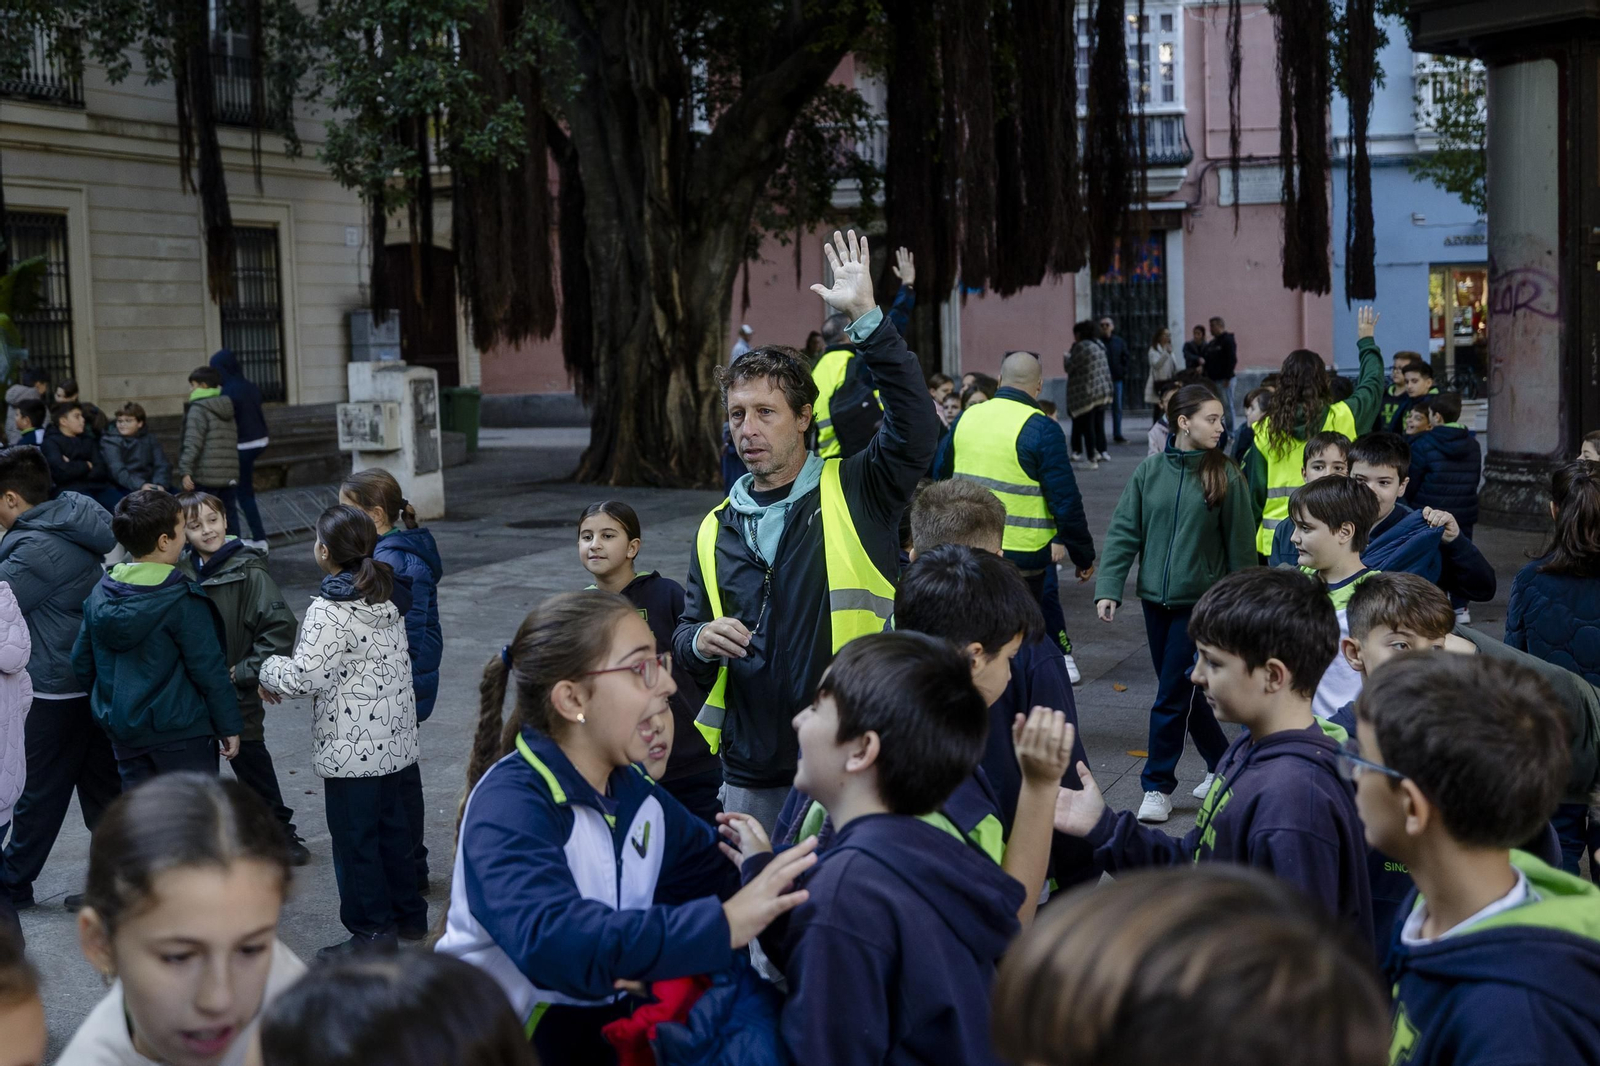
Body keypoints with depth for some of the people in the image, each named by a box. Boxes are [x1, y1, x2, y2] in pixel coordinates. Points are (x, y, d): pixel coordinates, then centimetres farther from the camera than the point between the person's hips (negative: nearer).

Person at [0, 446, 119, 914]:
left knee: (39, 791, 7)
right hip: (95, 679, 8)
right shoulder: (72, 525, 6)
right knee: (102, 785, 14)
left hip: (55, 690, -8)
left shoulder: (38, 548, -22)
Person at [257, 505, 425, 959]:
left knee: (354, 836, 2)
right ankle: (409, 915, 29)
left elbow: (306, 676, -23)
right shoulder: (384, 597, 8)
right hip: (393, 736, 9)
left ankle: (373, 930, 8)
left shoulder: (329, 611, -19)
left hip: (352, 745, -9)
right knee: (391, 823, 19)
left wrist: (268, 671, -1)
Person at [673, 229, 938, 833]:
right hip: (750, 775, 4)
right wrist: (700, 642, -5)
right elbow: (685, 637, 21)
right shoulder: (717, 530, 12)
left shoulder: (852, 494, -1)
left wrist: (866, 318, -22)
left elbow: (916, 429, -18)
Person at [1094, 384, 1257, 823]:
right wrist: (1108, 588, -8)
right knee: (1183, 691, 14)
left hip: (1200, 601, -4)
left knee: (1173, 695, -4)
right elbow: (1123, 532, 1)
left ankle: (1158, 785, 8)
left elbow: (1240, 545, -3)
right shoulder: (1149, 472, 1)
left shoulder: (1225, 476, -6)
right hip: (1155, 598, 4)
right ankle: (1222, 762, 33)